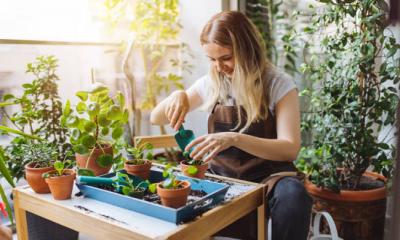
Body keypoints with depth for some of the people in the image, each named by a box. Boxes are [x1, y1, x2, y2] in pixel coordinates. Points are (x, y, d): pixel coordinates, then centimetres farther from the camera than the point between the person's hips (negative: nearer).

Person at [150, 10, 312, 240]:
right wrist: (178, 96, -14)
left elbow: (290, 149, -19)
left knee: (293, 196, -35)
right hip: (221, 177, 3)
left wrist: (235, 138, -34)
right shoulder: (210, 83, 3)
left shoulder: (279, 85, -8)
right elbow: (156, 119, 9)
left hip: (267, 176, -2)